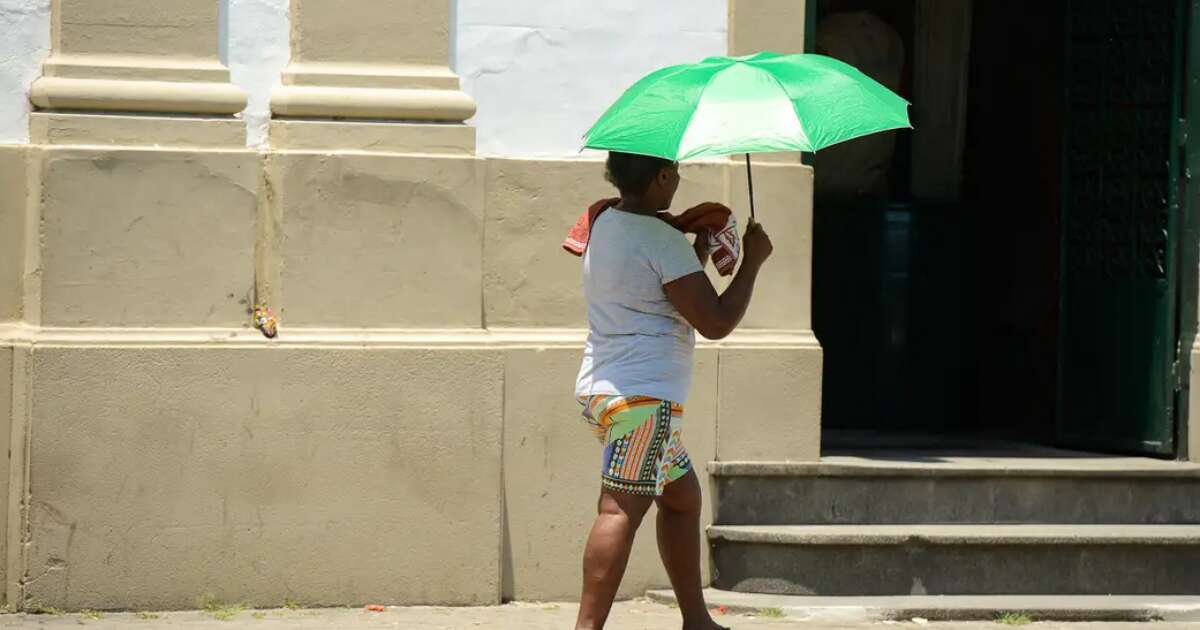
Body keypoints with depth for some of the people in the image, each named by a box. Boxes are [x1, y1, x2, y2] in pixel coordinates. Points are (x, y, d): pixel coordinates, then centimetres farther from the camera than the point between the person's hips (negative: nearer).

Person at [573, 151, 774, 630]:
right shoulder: (661, 240, -14)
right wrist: (753, 261, -3)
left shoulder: (605, 224, 14)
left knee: (682, 494, 19)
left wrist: (701, 248, 20)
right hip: (644, 395, -10)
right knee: (622, 510, -15)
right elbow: (716, 323, -13)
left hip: (601, 388, 10)